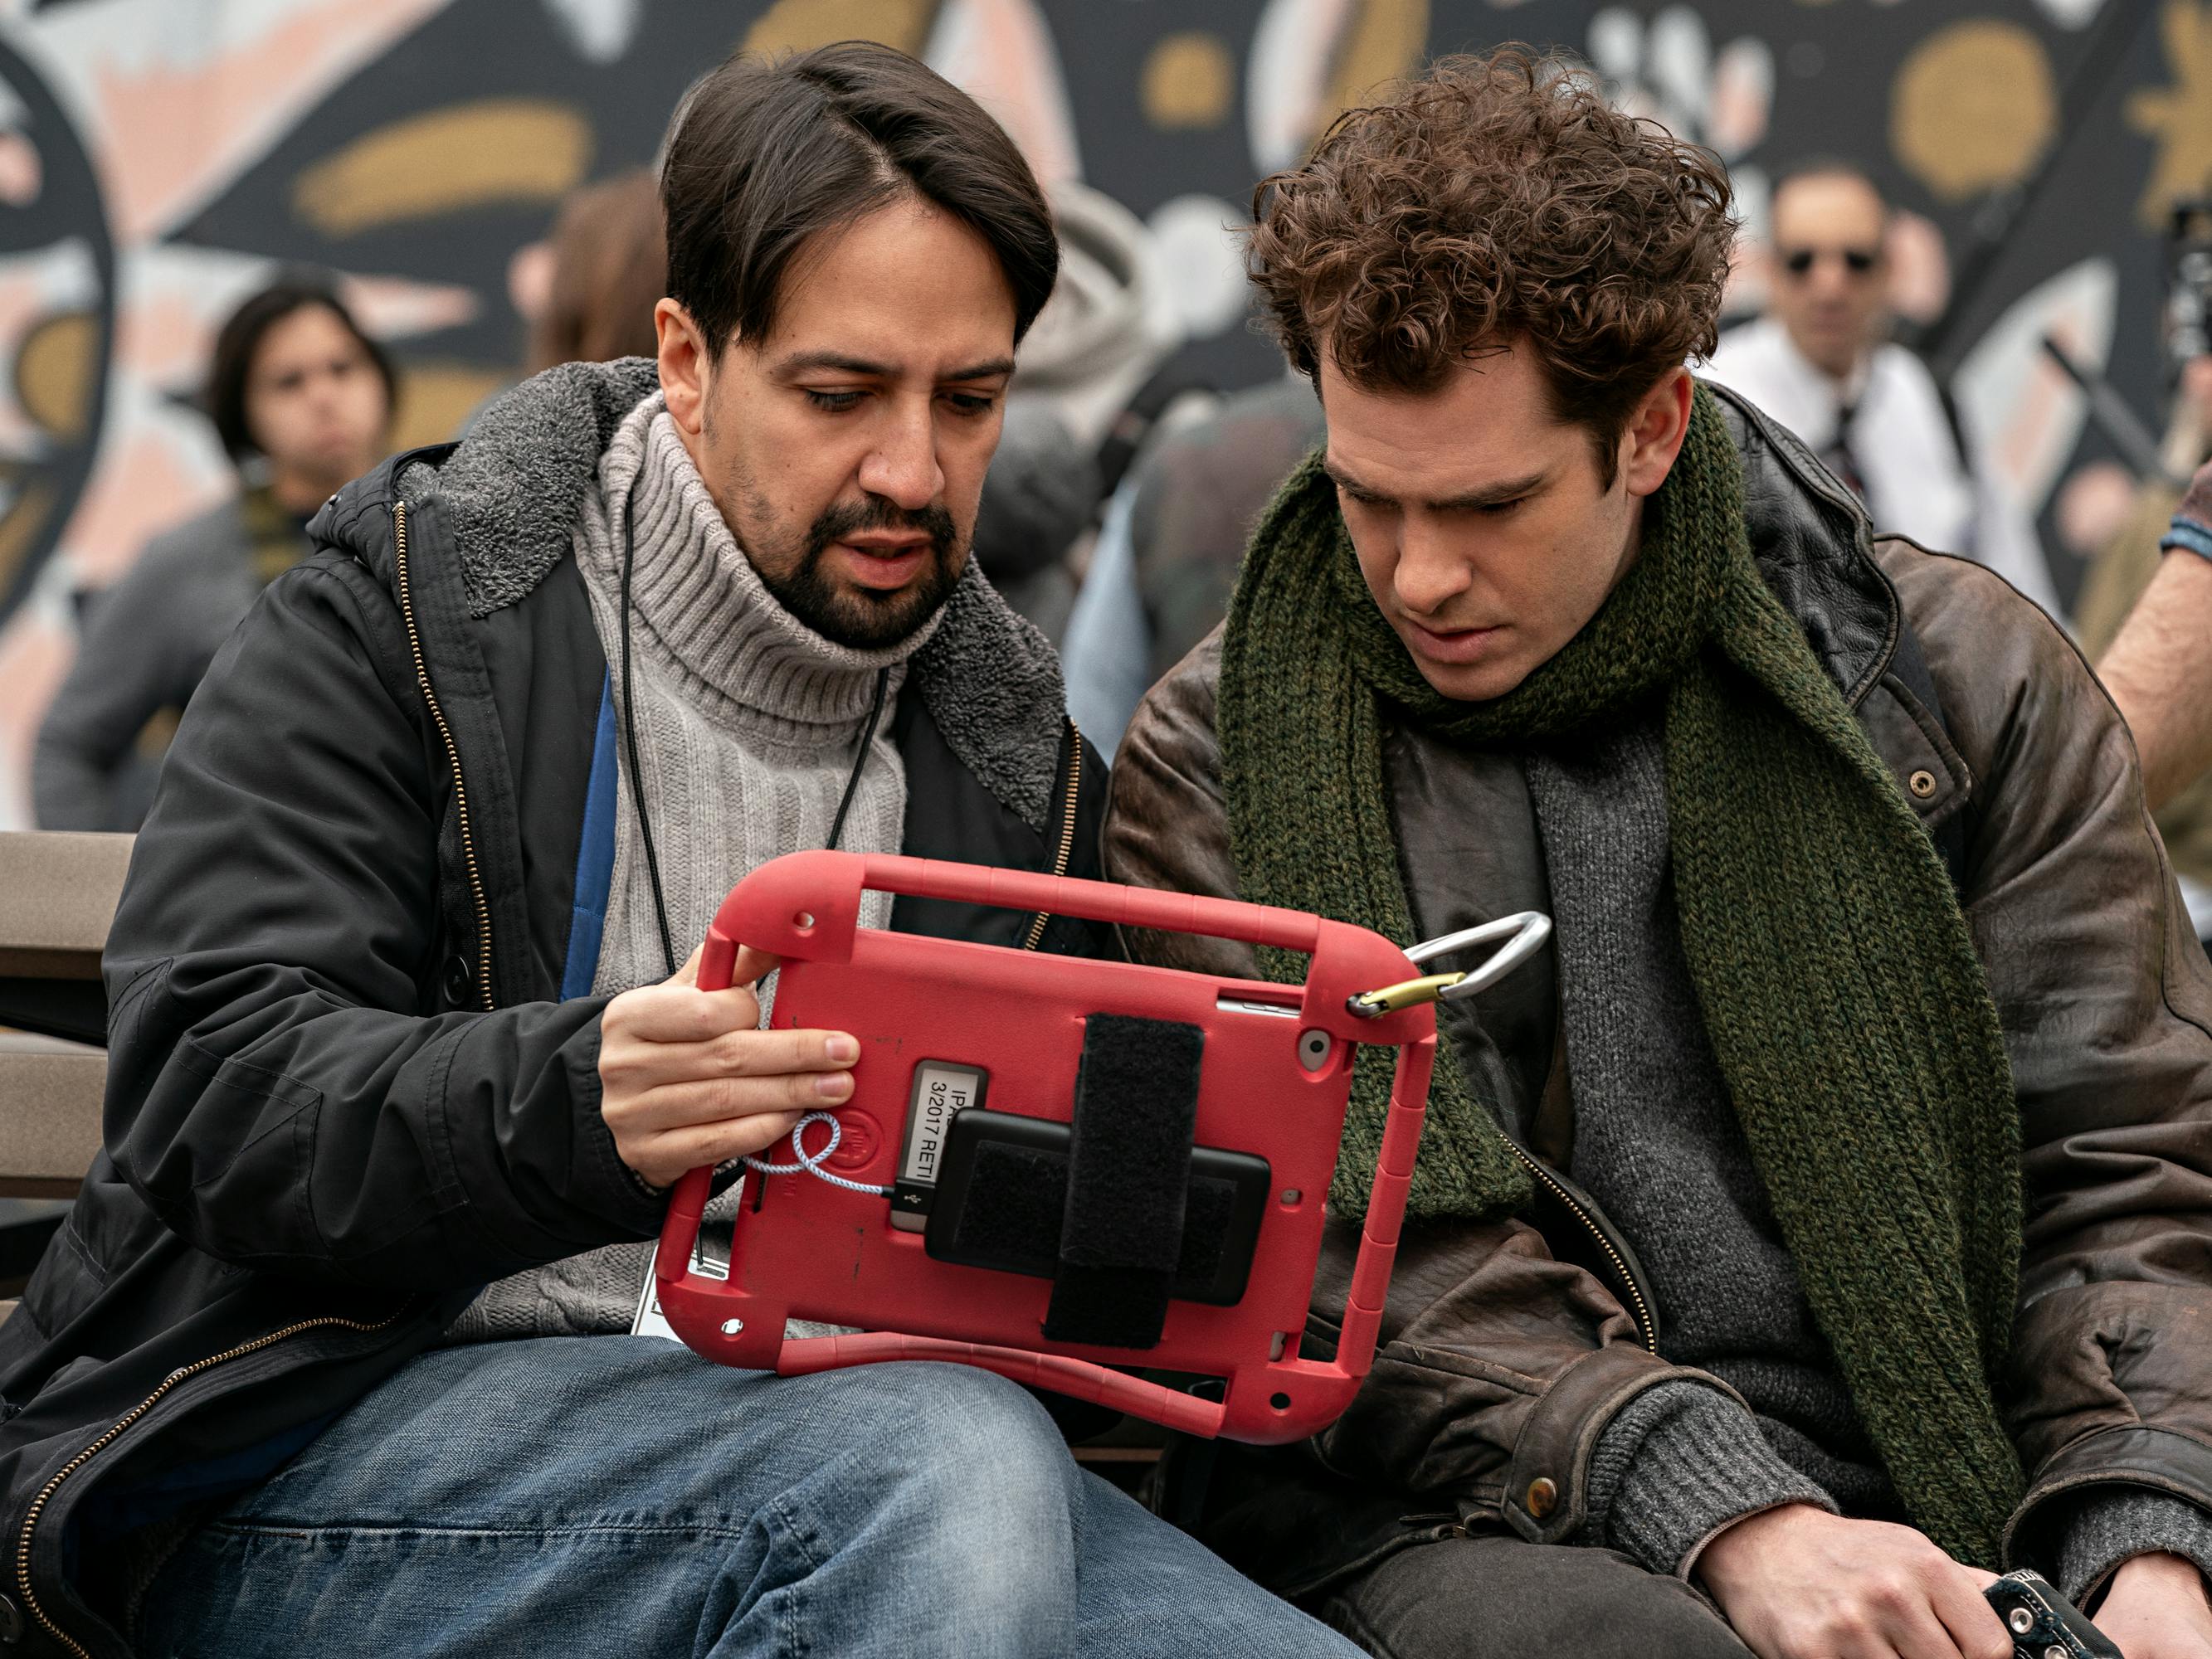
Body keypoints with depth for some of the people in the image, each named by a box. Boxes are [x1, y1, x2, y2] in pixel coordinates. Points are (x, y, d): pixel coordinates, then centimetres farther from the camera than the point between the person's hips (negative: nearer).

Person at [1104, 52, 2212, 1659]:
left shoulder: (1967, 682, 9)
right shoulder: (1223, 755, 6)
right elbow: (1333, 1234, -5)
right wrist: (1724, 1516, -19)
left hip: (1938, 1507, 2)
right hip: (1442, 1524, -2)